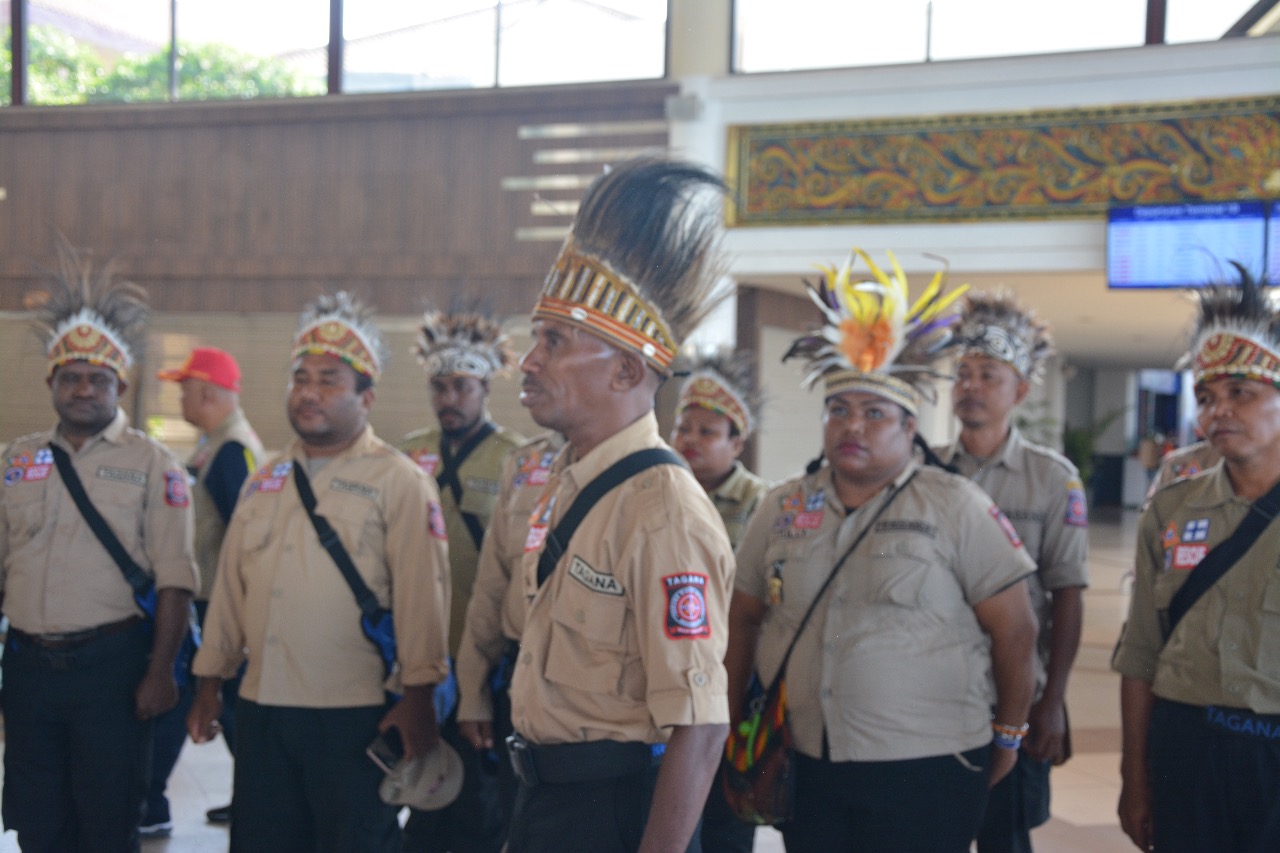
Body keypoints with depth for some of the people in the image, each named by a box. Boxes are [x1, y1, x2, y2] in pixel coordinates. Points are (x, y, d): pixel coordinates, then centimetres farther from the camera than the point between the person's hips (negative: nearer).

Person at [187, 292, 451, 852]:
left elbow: (420, 595, -11)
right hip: (261, 706, 6)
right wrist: (210, 684, 14)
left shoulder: (398, 481, -6)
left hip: (354, 716, -6)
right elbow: (229, 587, 16)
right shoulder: (264, 482, 14)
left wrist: (417, 698, -15)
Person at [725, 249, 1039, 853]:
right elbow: (744, 620, 14)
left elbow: (1014, 628, -2)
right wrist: (732, 726, 12)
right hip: (802, 764, 4)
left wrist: (1008, 735, 2)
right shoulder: (782, 509, 8)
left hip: (925, 770, -3)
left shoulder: (955, 507, -4)